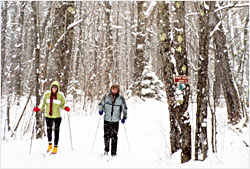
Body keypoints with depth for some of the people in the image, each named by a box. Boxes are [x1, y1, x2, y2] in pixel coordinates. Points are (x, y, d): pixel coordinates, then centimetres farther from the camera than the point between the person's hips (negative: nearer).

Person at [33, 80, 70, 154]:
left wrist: (66, 108, -17)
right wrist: (38, 109, -10)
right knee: (49, 130, 9)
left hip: (57, 116, -2)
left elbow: (63, 104, 3)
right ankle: (50, 145, 31)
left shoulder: (60, 95, -7)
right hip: (48, 116, 2)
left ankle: (55, 147, 14)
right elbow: (43, 104, 5)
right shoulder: (47, 94, -3)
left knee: (56, 131, 2)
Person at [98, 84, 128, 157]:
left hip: (116, 121, -1)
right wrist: (101, 110, -5)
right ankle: (106, 150, 27)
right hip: (107, 119, 1)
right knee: (106, 136, 5)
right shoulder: (106, 96, 0)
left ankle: (113, 153, 5)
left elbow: (124, 108, 8)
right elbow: (101, 104, 13)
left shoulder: (121, 98, -2)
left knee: (114, 137, -3)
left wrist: (124, 117, 0)